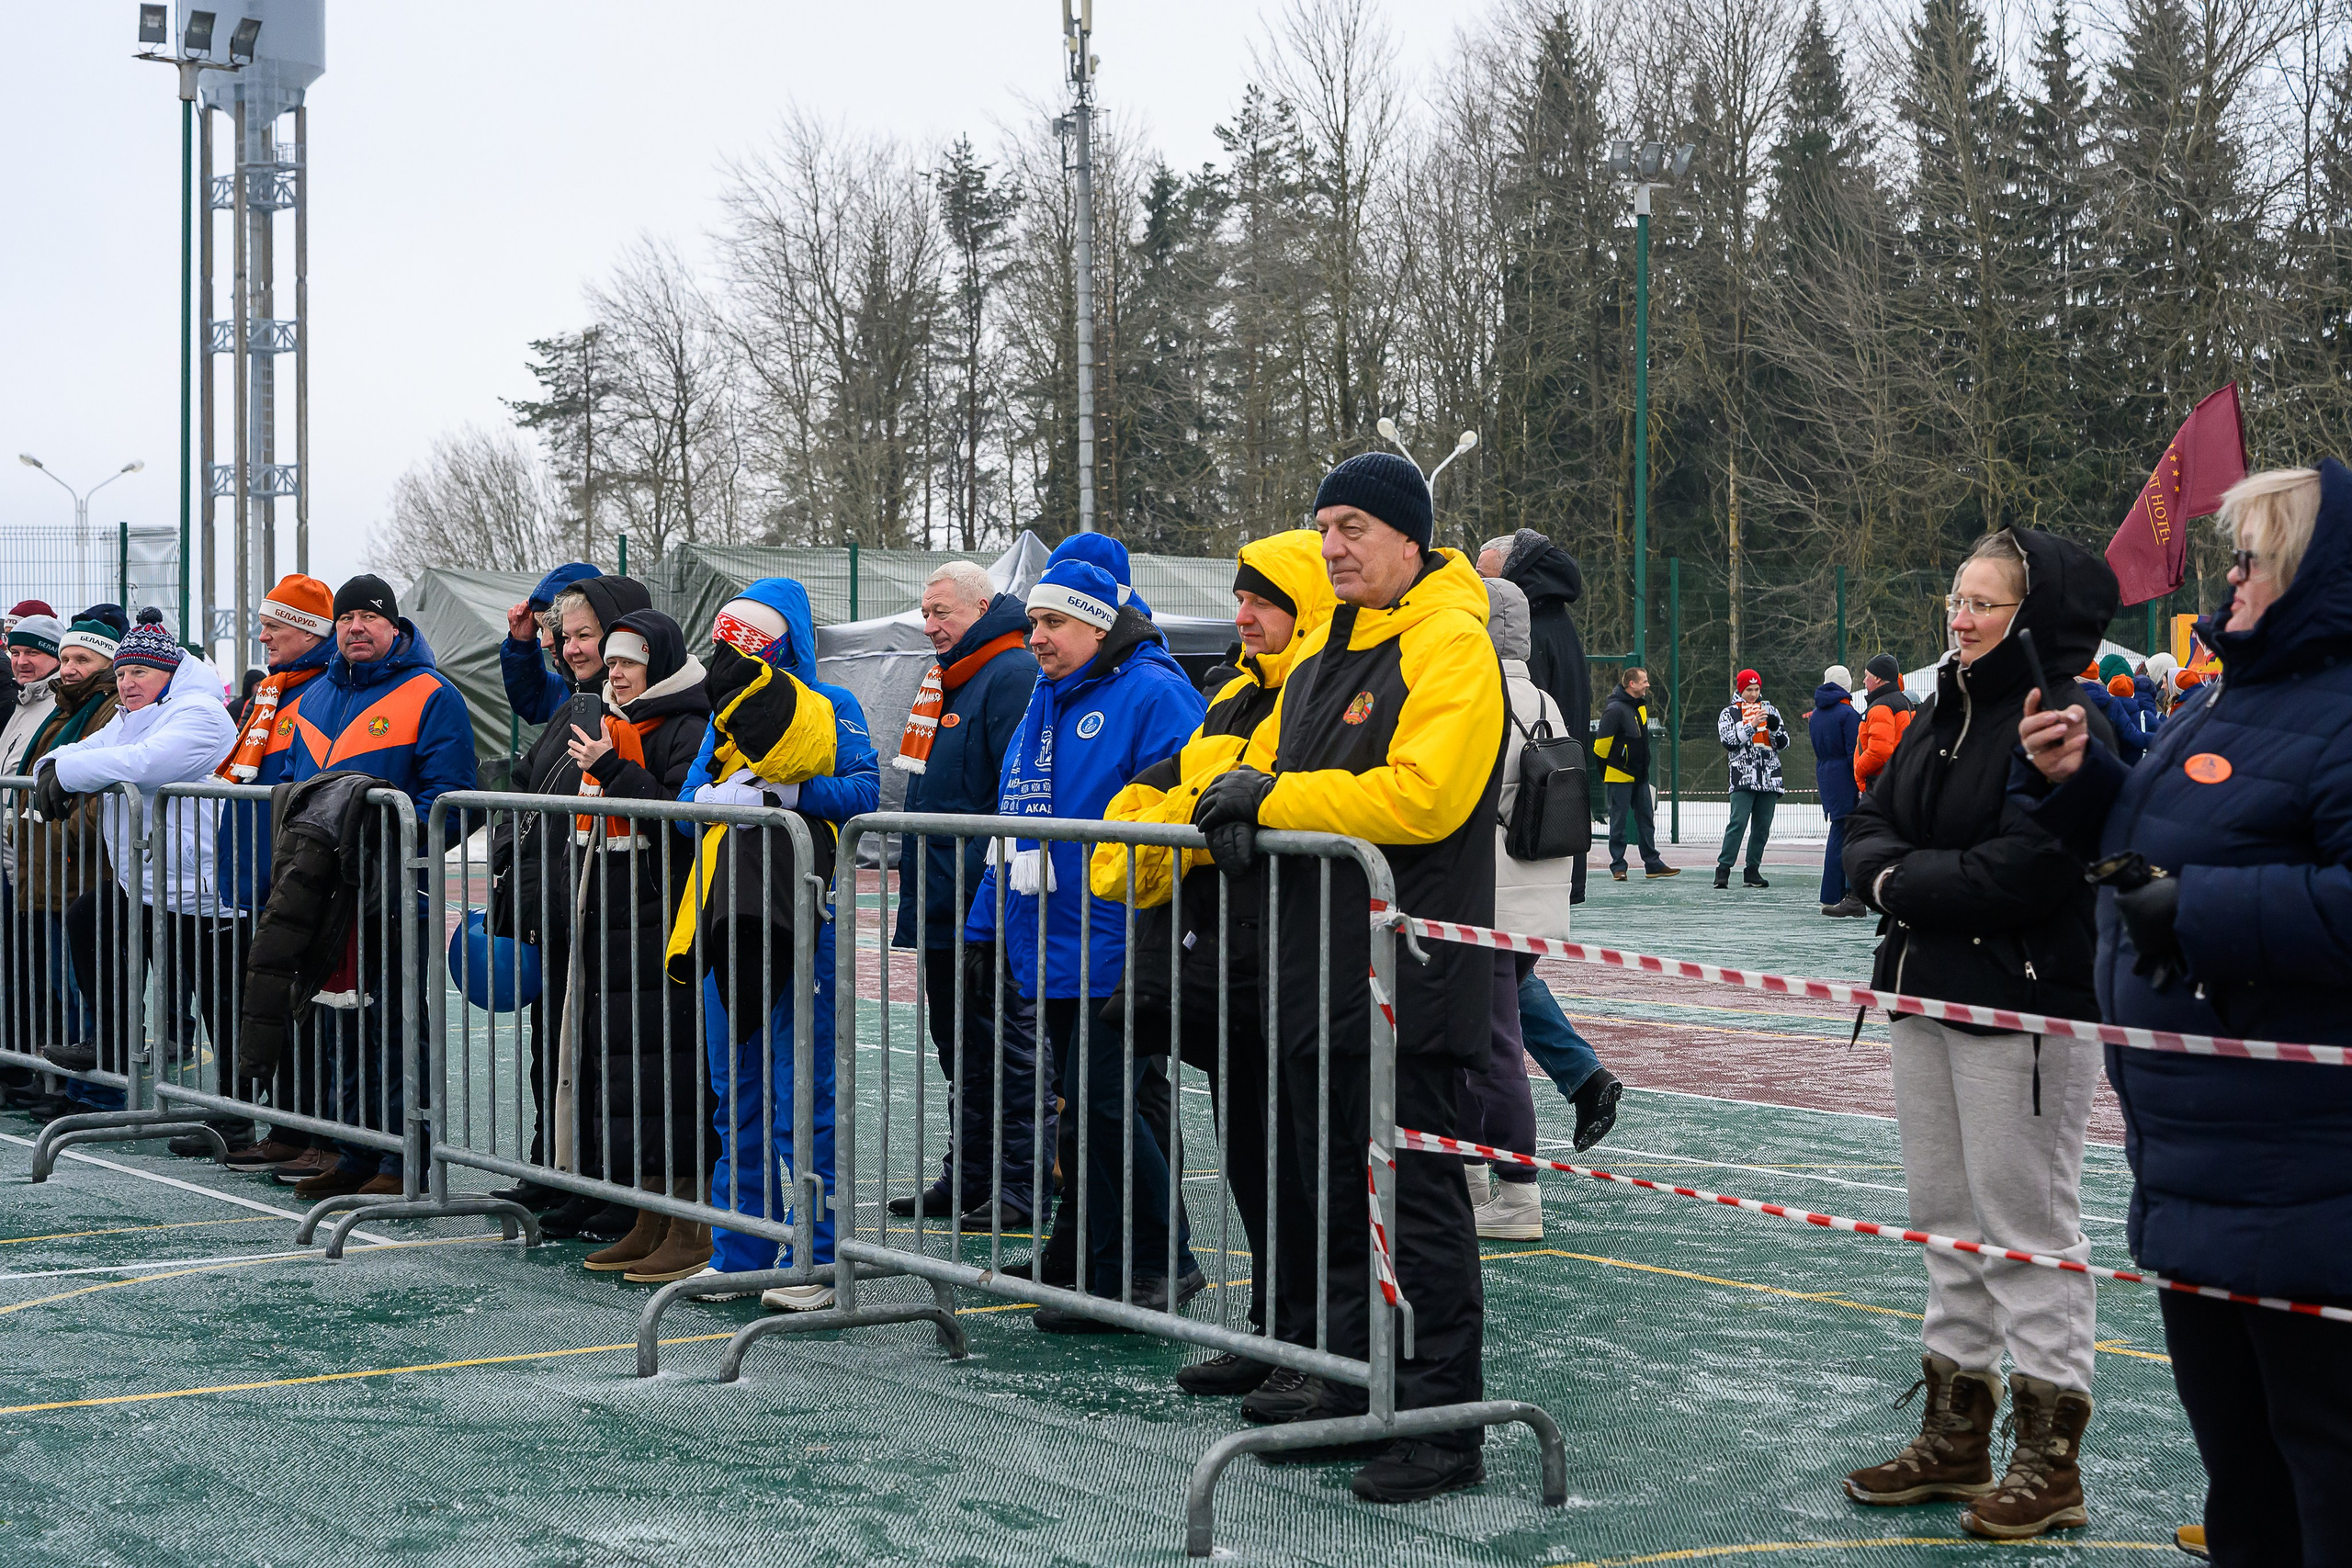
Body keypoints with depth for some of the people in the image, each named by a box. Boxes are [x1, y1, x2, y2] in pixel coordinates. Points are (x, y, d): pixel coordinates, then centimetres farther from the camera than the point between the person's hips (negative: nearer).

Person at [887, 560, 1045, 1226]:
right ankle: (966, 1177, 24)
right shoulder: (945, 678, 17)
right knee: (957, 1044, 15)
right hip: (941, 907, 10)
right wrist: (919, 890, 22)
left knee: (1005, 1047, -3)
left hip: (986, 911, -10)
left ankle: (1020, 1186, 2)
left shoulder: (1013, 675, -14)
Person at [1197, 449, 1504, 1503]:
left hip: (1406, 977, -9)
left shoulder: (1450, 645, -11)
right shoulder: (1325, 654, 18)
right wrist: (1237, 808, -3)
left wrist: (1276, 799, -15)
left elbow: (1421, 795, -22)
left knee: (1416, 1198, -5)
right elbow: (1265, 760, 22)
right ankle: (1350, 1384, 27)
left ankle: (1443, 1425, 1)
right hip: (1318, 971, 9)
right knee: (1333, 1189, 16)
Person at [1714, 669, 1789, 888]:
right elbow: (1729, 741, -9)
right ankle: (1723, 868, -14)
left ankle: (1752, 871, 10)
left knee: (1762, 826, 3)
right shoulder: (1729, 713, 7)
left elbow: (1783, 744, 12)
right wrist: (1752, 725, -15)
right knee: (1738, 823, -15)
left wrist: (1775, 728, -8)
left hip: (1769, 778, 4)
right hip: (1743, 778, -4)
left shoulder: (1769, 710, 16)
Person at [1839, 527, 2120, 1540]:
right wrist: (1888, 871, -10)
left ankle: (2049, 1464, 8)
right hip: (1928, 997, 9)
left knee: (2029, 1227, -2)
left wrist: (1899, 882, -11)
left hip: (2024, 1010, -9)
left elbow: (2021, 872, -24)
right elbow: (1869, 828, 12)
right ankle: (1957, 1438, 27)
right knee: (1946, 1220, 15)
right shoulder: (1942, 713, 12)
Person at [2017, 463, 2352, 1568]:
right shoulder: (2220, 698, 13)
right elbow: (2158, 849, 25)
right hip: (2193, 1157, 10)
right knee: (2224, 1418, 21)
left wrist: (2200, 910, -26)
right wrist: (2082, 782, 9)